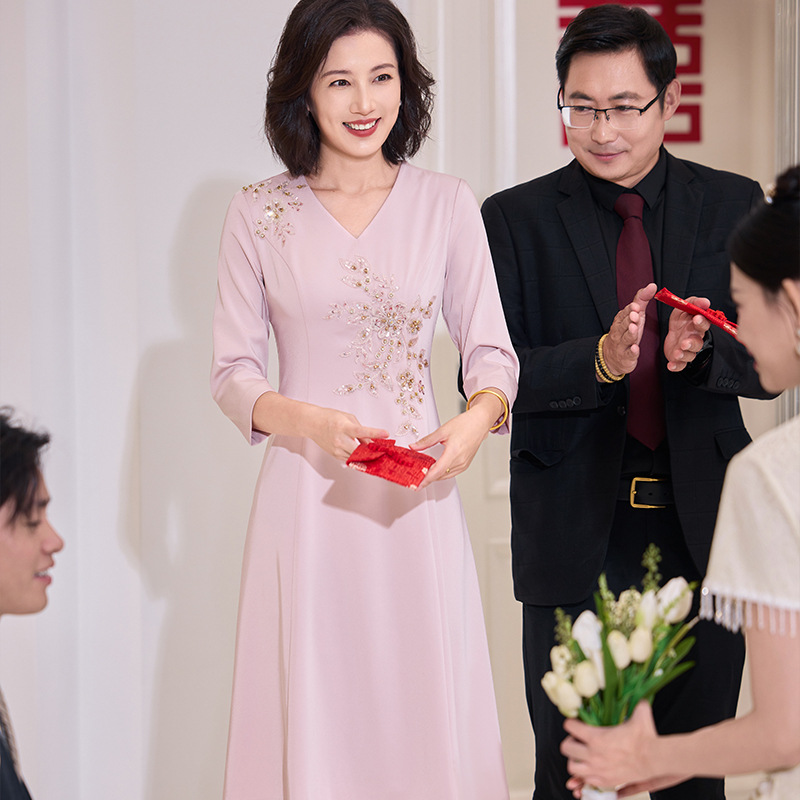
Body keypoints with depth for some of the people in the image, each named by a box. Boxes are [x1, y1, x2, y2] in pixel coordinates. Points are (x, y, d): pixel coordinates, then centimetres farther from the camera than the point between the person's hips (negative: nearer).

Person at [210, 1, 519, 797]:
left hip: (417, 500, 1)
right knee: (312, 711, 2)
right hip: (306, 499, -1)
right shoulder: (259, 213, 2)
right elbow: (231, 371, 3)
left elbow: (491, 351, 5)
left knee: (429, 709, 3)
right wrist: (308, 420, -16)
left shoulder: (447, 205, 4)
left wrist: (478, 418, -17)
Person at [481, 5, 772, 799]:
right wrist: (600, 362, -24)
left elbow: (768, 361, 0)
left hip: (700, 526, 2)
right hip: (576, 532, -1)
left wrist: (700, 350, -22)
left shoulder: (730, 206, 5)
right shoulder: (515, 219, 0)